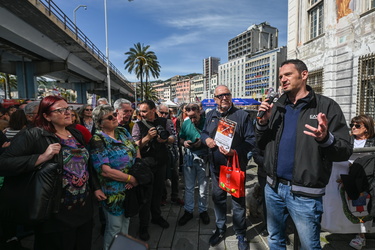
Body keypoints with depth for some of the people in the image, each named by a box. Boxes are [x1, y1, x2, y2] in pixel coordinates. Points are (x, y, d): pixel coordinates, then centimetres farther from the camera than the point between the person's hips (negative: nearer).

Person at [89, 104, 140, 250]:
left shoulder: (123, 132, 1)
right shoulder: (97, 140, -19)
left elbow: (136, 150, 3)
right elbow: (105, 171, -25)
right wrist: (131, 179, -20)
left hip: (130, 189, 6)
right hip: (113, 192, -6)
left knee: (126, 221, 24)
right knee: (114, 227, 13)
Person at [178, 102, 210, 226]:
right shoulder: (186, 123, 2)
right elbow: (181, 138, 11)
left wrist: (203, 142, -22)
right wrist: (184, 142, -10)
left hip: (203, 158, -3)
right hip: (189, 157, 3)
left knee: (203, 188, 12)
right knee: (188, 187, 13)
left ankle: (203, 210, 33)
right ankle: (188, 211, 30)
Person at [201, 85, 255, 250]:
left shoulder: (242, 115, -9)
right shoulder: (210, 115, 6)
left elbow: (251, 139, -11)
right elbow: (203, 132, 17)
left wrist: (235, 151, -25)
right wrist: (206, 139, -7)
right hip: (216, 165, 4)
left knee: (238, 200, 9)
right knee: (218, 197, 16)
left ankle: (240, 233, 31)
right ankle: (220, 229, 37)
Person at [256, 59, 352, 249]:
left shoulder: (326, 106, -8)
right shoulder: (276, 107, 5)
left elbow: (345, 151, -11)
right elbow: (262, 145, 7)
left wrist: (326, 139, -31)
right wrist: (262, 123, -10)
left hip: (304, 193, -4)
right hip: (273, 187, 4)